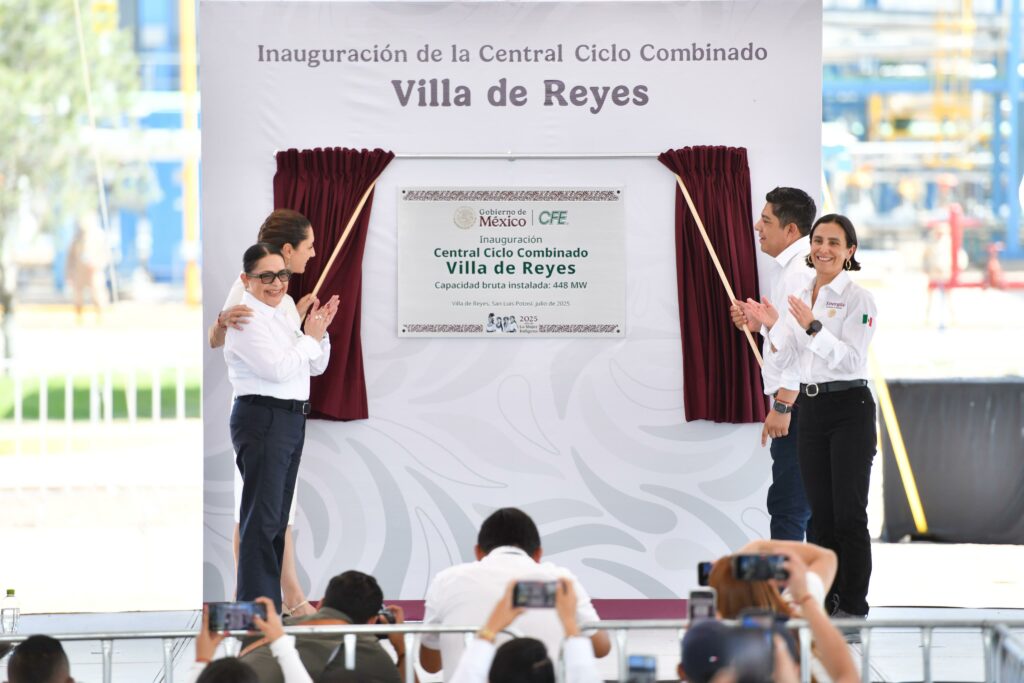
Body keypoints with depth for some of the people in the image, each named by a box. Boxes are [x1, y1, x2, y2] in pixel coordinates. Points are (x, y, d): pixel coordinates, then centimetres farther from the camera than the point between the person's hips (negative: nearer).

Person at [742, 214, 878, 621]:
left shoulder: (858, 299, -10)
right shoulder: (800, 299, 11)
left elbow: (850, 359, -19)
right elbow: (784, 358, 10)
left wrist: (812, 327, -27)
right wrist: (773, 326, -6)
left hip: (849, 408, -7)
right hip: (811, 408, 7)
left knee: (848, 513, -4)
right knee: (820, 511, 9)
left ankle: (853, 605, 2)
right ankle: (826, 598, 15)